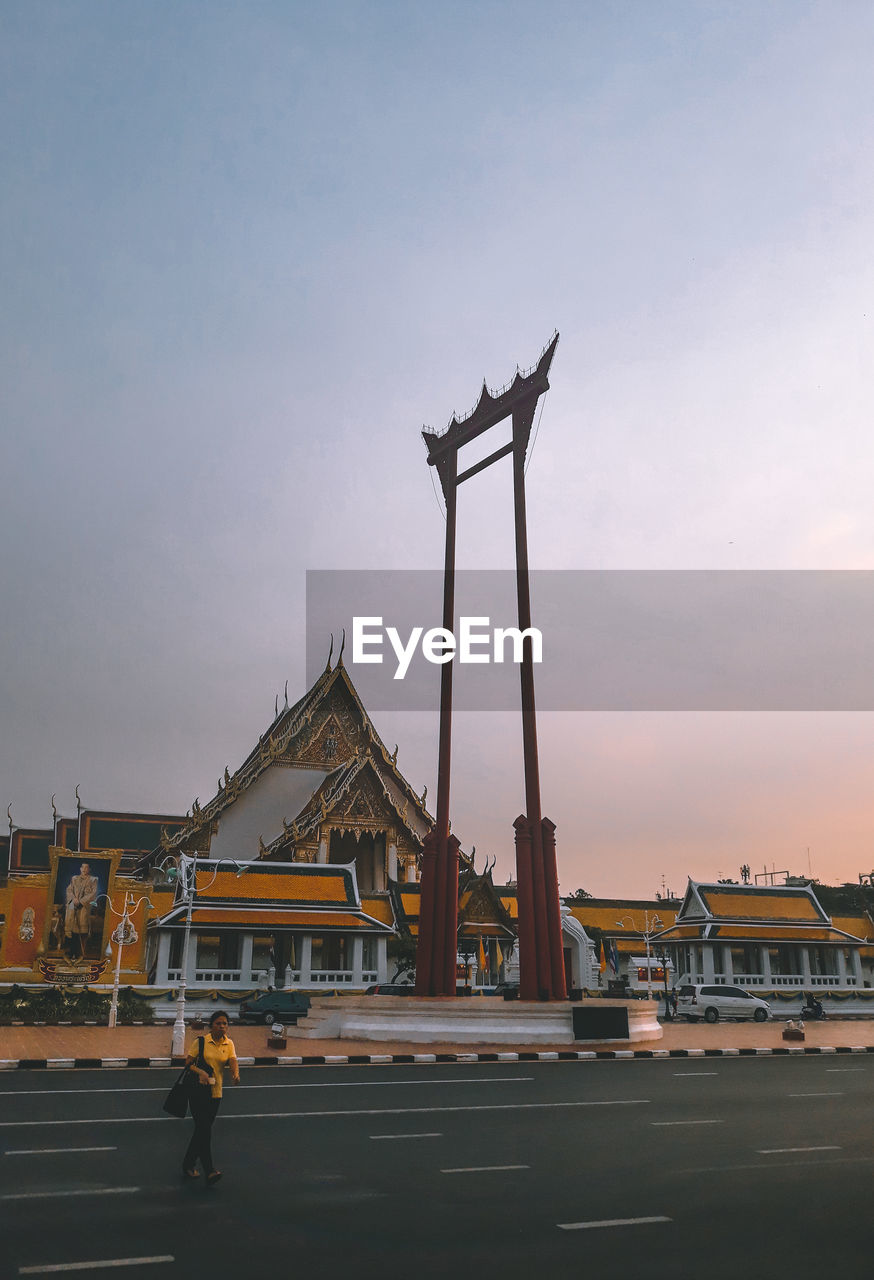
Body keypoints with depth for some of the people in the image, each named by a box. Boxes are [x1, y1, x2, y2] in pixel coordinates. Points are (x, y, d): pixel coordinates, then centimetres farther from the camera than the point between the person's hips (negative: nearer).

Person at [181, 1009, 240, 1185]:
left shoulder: (229, 1043, 5)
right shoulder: (201, 1042, -5)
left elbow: (233, 1061, -8)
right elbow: (188, 1063, -3)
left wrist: (236, 1074, -30)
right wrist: (200, 1072, -22)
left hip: (216, 1093, 4)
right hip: (198, 1090, -4)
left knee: (202, 1129, 12)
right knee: (204, 1129, -12)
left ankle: (188, 1165, 28)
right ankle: (209, 1171, -12)